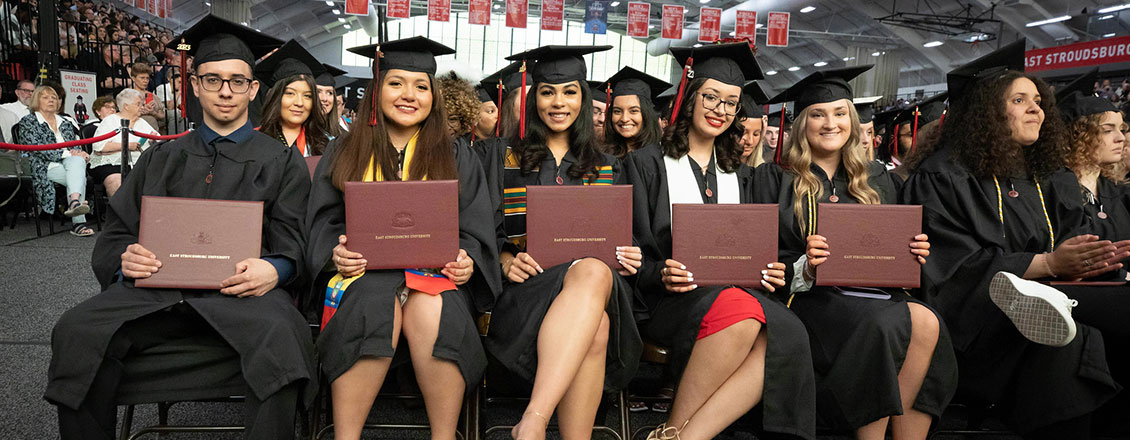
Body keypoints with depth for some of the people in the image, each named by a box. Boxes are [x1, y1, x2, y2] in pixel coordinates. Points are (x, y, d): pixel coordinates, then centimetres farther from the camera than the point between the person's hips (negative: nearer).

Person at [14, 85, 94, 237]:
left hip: (70, 162, 4)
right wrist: (66, 153, -15)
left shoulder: (66, 122, 26)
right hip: (46, 167, -4)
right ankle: (78, 222, -47)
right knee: (79, 176, -33)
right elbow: (36, 148, -6)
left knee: (77, 161, -34)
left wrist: (81, 154, -3)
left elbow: (76, 145, 22)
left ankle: (74, 202, -54)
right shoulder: (27, 122, 8)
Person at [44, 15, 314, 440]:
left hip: (241, 292, -3)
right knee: (77, 330, -26)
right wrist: (125, 258, -7)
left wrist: (272, 270, -17)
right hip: (157, 288, 3)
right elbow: (114, 234, 19)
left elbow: (289, 246, 8)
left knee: (281, 336, -37)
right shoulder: (162, 159, 24)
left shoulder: (282, 162, 16)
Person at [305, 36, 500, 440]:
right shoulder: (343, 155, 15)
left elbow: (476, 230, 8)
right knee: (376, 304, -35)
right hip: (366, 273, 0)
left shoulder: (457, 159, 14)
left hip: (436, 274, 0)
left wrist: (467, 260, -14)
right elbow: (323, 224, 10)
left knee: (432, 310, -34)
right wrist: (336, 252, -13)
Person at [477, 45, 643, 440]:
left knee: (594, 272, -39)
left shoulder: (608, 169, 22)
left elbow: (621, 239, 21)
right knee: (591, 309, -38)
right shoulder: (503, 155, 16)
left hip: (597, 273, 2)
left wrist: (629, 257, -3)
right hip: (529, 285, -2)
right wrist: (506, 260, -12)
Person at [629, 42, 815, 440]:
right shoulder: (649, 163, 7)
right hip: (670, 296, -4)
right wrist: (661, 273, -20)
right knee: (741, 311, -37)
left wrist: (767, 271, -3)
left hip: (735, 289, 5)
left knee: (786, 335, -30)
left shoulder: (739, 175, 21)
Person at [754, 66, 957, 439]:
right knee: (920, 323, -29)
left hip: (873, 292, 5)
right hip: (809, 297, -4)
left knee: (927, 323, -30)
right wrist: (803, 269, -21)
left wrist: (913, 252, -4)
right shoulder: (774, 179, 6)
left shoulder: (877, 181, 20)